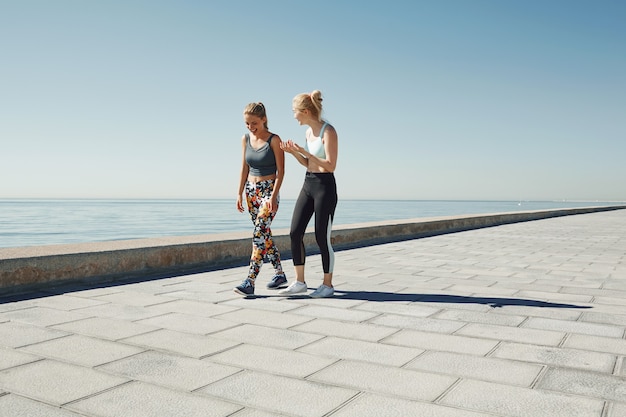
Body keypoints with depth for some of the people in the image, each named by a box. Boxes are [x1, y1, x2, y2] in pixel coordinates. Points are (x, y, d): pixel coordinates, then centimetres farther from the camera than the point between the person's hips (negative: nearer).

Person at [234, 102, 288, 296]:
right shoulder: (245, 139, 7)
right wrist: (240, 193, 8)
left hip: (269, 190, -6)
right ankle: (279, 274, 24)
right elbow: (244, 168, 12)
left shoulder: (274, 140, -9)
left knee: (259, 233, -15)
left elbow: (280, 170, -10)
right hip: (252, 191, 6)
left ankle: (250, 281, -17)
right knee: (265, 234, 11)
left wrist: (273, 196, -17)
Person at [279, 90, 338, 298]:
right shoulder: (309, 132, 12)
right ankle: (299, 282, 13)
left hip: (325, 186, -8)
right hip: (308, 184, 8)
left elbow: (330, 166, -19)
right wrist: (294, 152, 4)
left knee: (322, 238, -1)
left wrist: (305, 152, -21)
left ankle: (327, 284, 14)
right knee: (295, 232, 3)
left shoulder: (328, 131, -13)